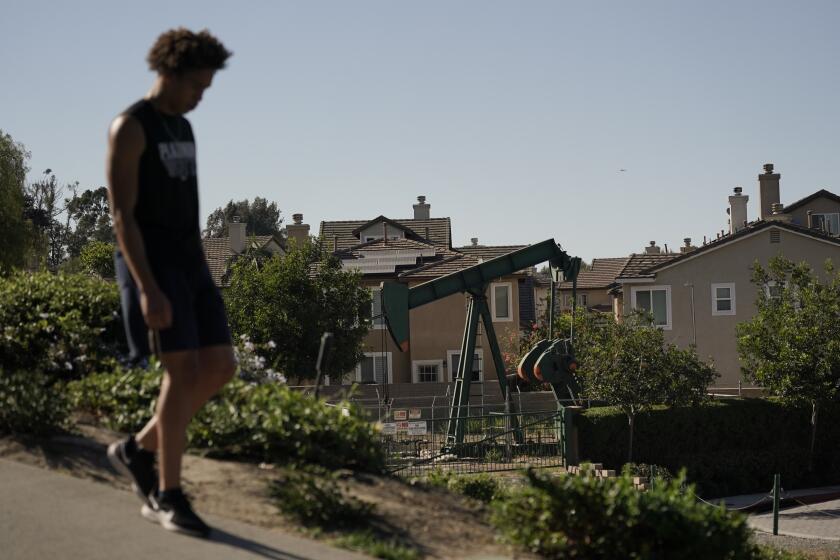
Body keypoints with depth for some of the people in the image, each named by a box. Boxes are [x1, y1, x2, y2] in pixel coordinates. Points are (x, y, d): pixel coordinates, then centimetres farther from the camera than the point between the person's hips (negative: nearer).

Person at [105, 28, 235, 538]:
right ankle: (167, 497, -4)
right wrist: (148, 288, -24)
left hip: (188, 264, 9)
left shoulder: (183, 129, 18)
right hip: (149, 266, -8)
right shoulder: (129, 128, -11)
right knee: (183, 374, -14)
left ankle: (139, 449, 17)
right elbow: (122, 214, -17)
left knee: (221, 368, 1)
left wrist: (199, 282, 21)